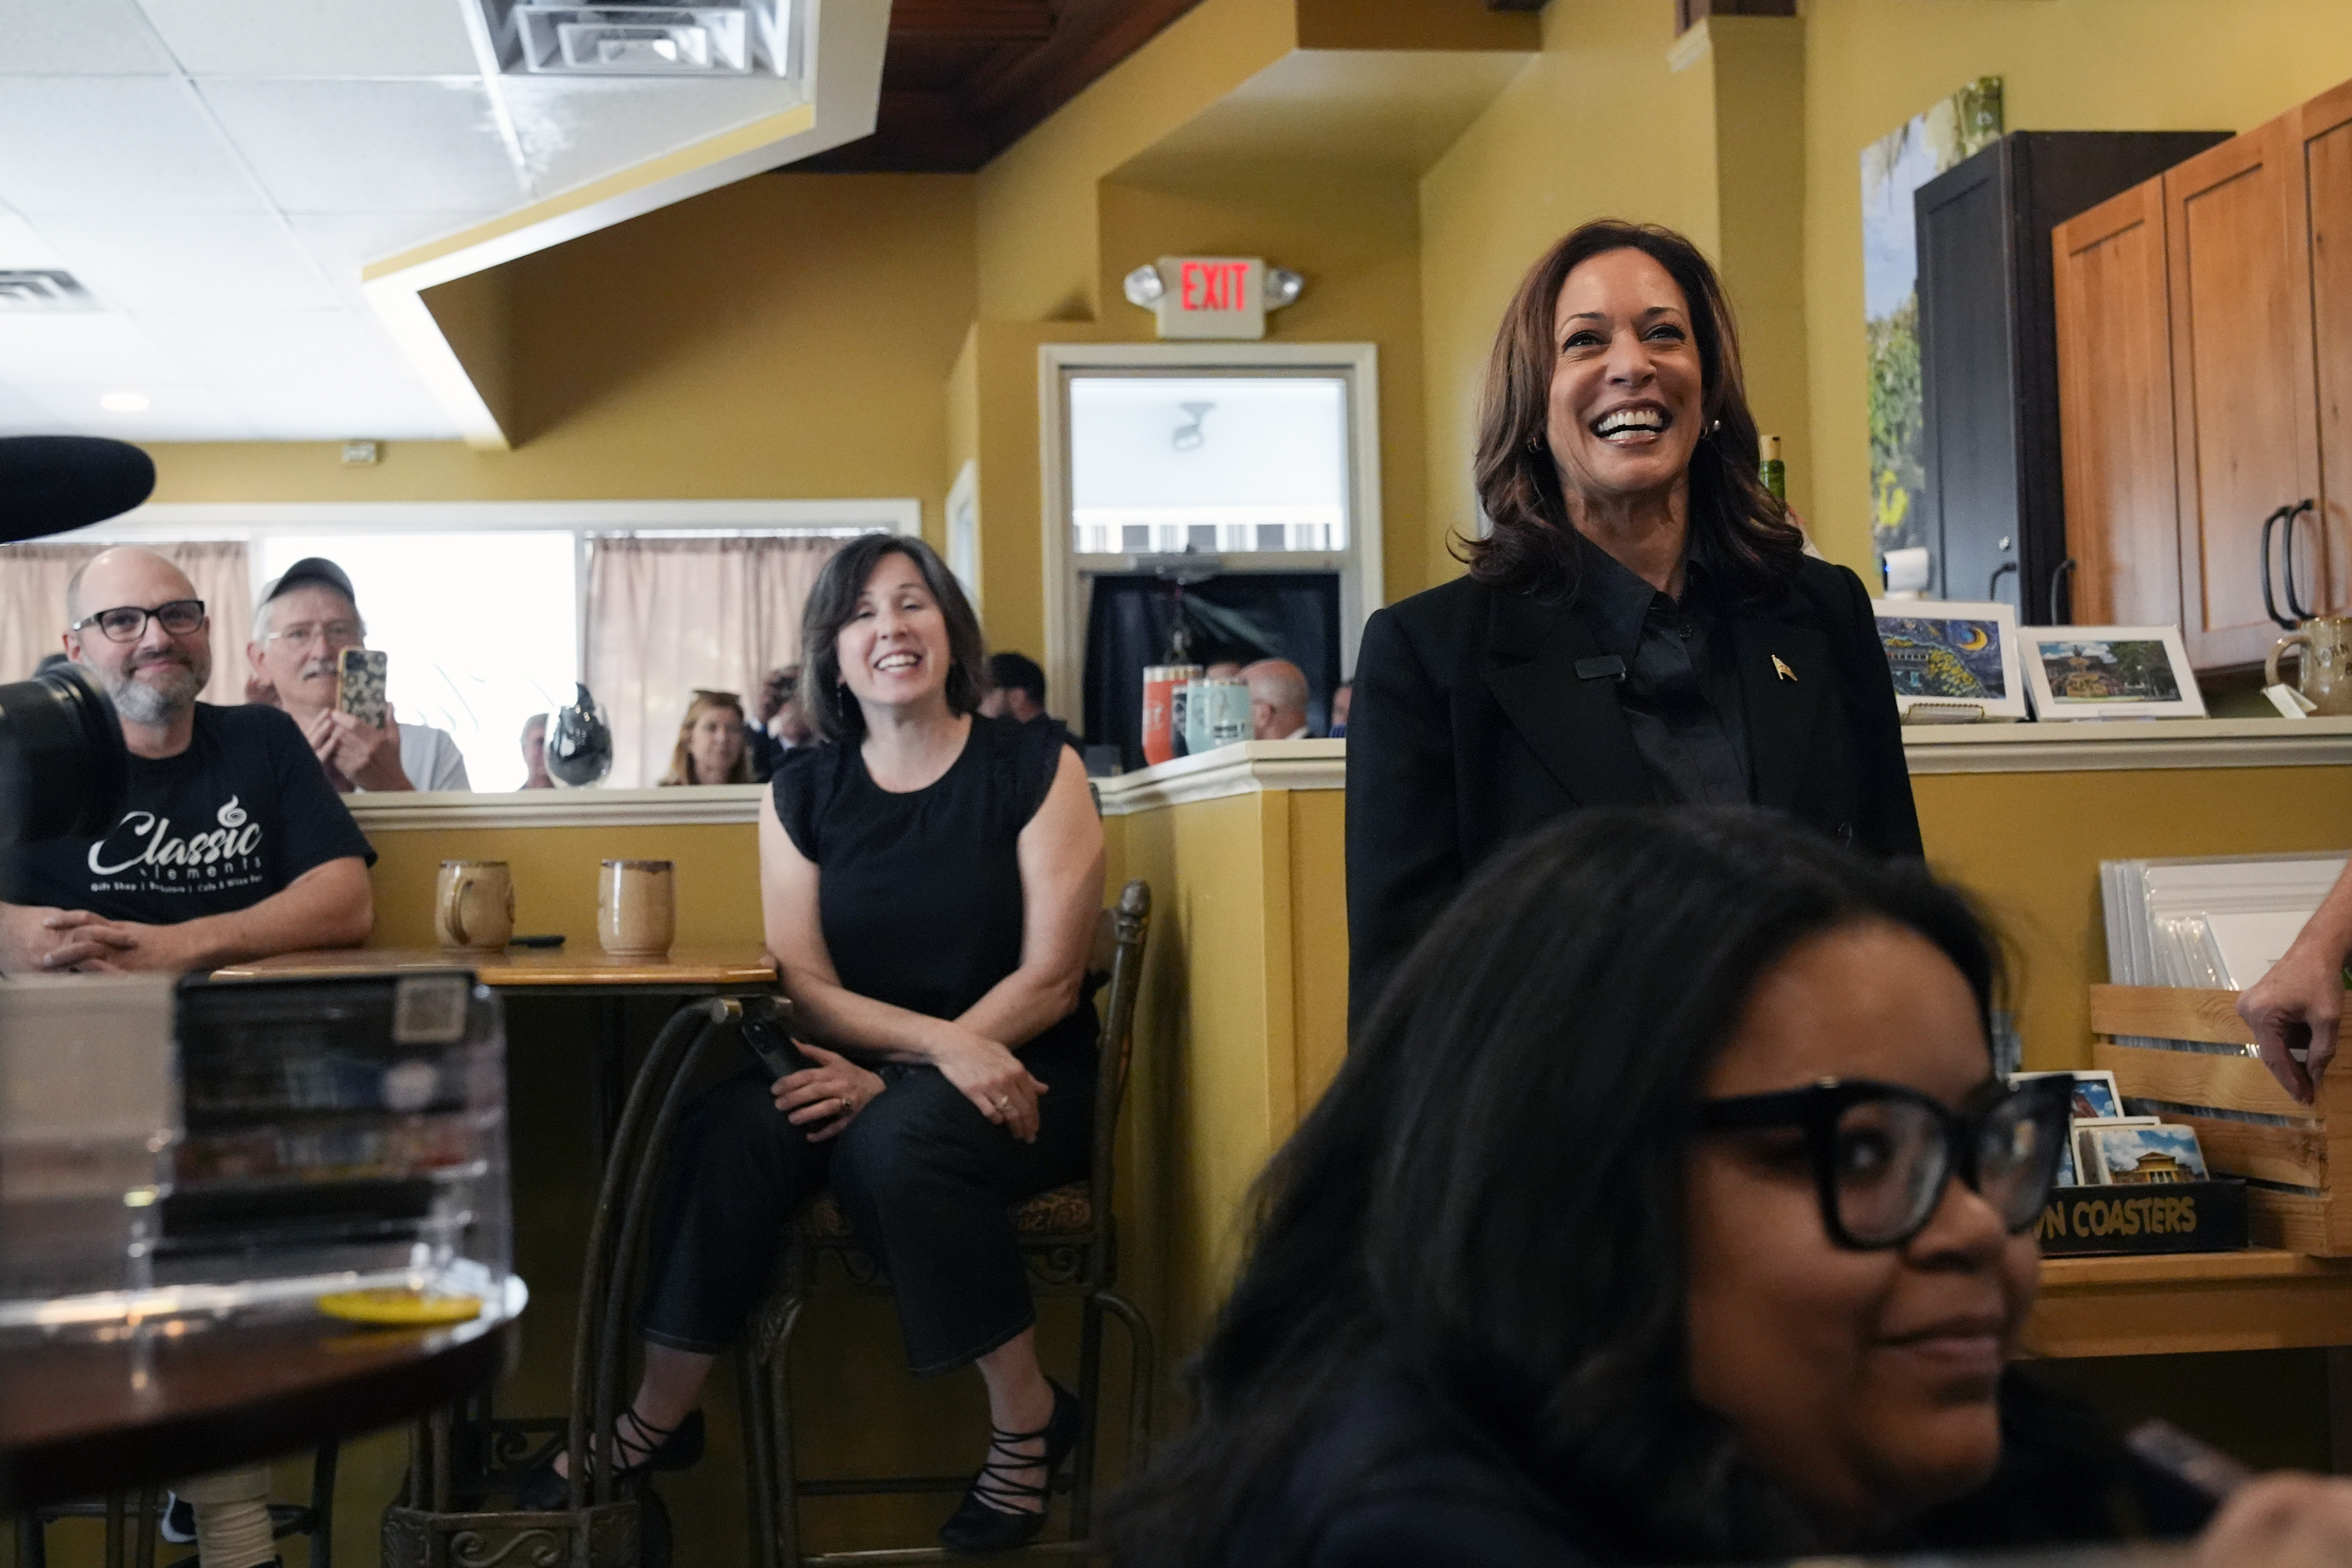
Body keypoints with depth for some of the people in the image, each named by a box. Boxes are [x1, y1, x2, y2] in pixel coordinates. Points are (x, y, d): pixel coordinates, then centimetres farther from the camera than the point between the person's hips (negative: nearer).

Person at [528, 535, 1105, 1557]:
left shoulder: (1034, 767, -3)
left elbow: (1050, 979, -8)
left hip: (1017, 1078, -3)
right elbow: (806, 990, 0)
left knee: (895, 1139, -34)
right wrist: (942, 1042, -19)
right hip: (861, 1072, 3)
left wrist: (891, 1080, -18)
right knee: (734, 1124, -27)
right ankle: (657, 1421, -14)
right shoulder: (804, 793, 6)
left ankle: (1027, 1415, -16)